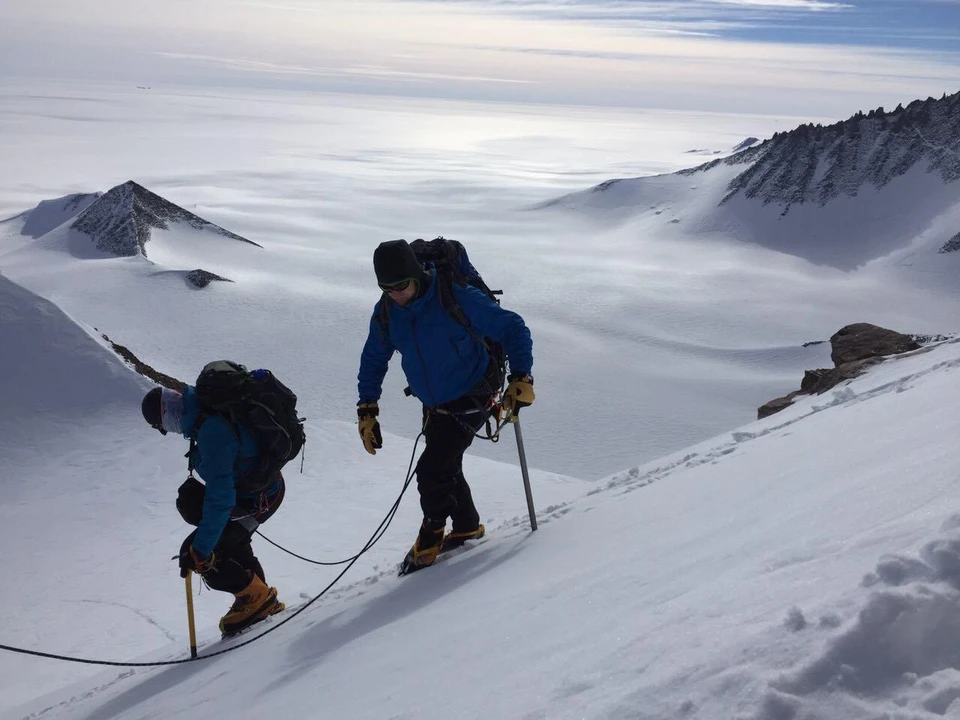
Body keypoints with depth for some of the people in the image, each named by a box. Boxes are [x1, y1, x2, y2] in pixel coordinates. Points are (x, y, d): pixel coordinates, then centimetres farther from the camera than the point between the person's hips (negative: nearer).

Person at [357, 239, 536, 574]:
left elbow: (512, 328, -17)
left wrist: (521, 377, -22)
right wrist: (367, 409, 3)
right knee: (446, 469, 15)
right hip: (434, 406, 6)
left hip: (471, 401, -6)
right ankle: (467, 527, 39)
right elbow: (373, 360, 8)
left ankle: (430, 538, 11)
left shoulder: (455, 298, -25)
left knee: (432, 471, -13)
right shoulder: (386, 313, -8)